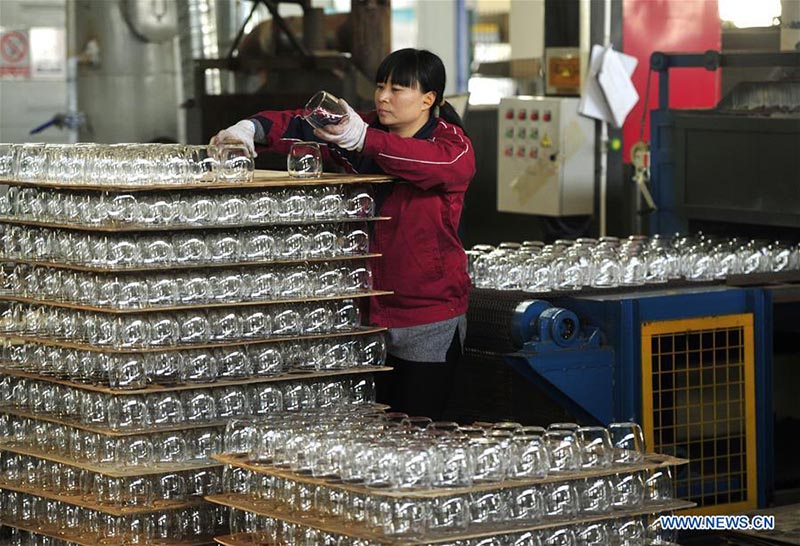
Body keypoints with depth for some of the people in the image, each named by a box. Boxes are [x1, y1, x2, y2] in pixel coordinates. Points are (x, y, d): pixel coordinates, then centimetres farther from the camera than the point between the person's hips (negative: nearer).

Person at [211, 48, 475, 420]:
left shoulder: (454, 146, -9)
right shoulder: (368, 130, 6)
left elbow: (432, 161, -32)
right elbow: (301, 127, -3)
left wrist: (362, 139, -47)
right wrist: (252, 129, -24)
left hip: (429, 319, -5)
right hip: (371, 314, 5)